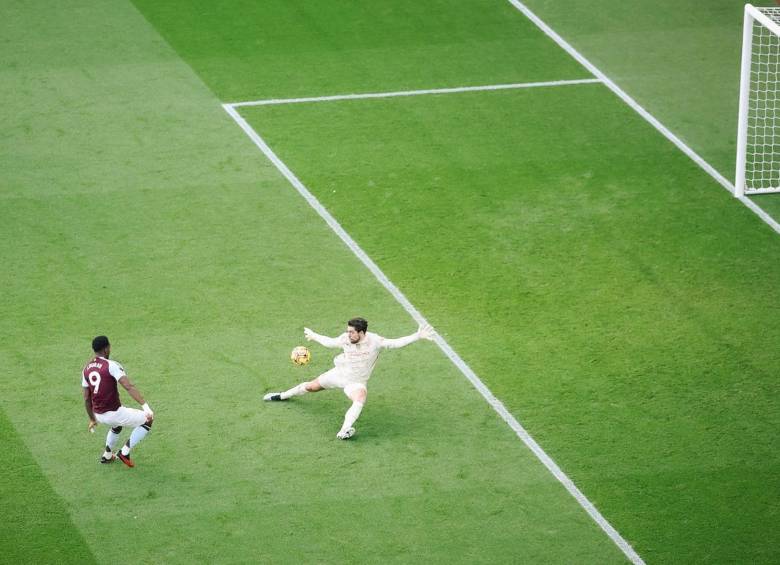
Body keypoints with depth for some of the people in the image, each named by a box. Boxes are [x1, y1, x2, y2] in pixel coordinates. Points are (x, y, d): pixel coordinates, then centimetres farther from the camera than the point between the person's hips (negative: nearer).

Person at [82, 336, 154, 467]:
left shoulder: (86, 369, 5)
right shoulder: (111, 365, -15)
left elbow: (86, 398, 11)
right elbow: (129, 387, -25)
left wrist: (92, 419, 24)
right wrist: (146, 407, -30)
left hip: (99, 415, 8)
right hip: (113, 413, -8)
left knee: (117, 425, 39)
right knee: (147, 420, 7)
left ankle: (107, 456, 46)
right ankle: (124, 452, 6)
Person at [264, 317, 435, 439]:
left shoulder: (374, 341, -26)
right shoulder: (345, 339, -16)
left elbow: (396, 343, -32)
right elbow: (331, 342, 6)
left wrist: (418, 336, -44)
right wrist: (314, 336, 21)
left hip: (355, 383, -4)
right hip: (338, 373, 4)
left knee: (360, 400, -37)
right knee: (310, 387, 18)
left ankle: (344, 430, -48)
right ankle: (283, 396, 44)